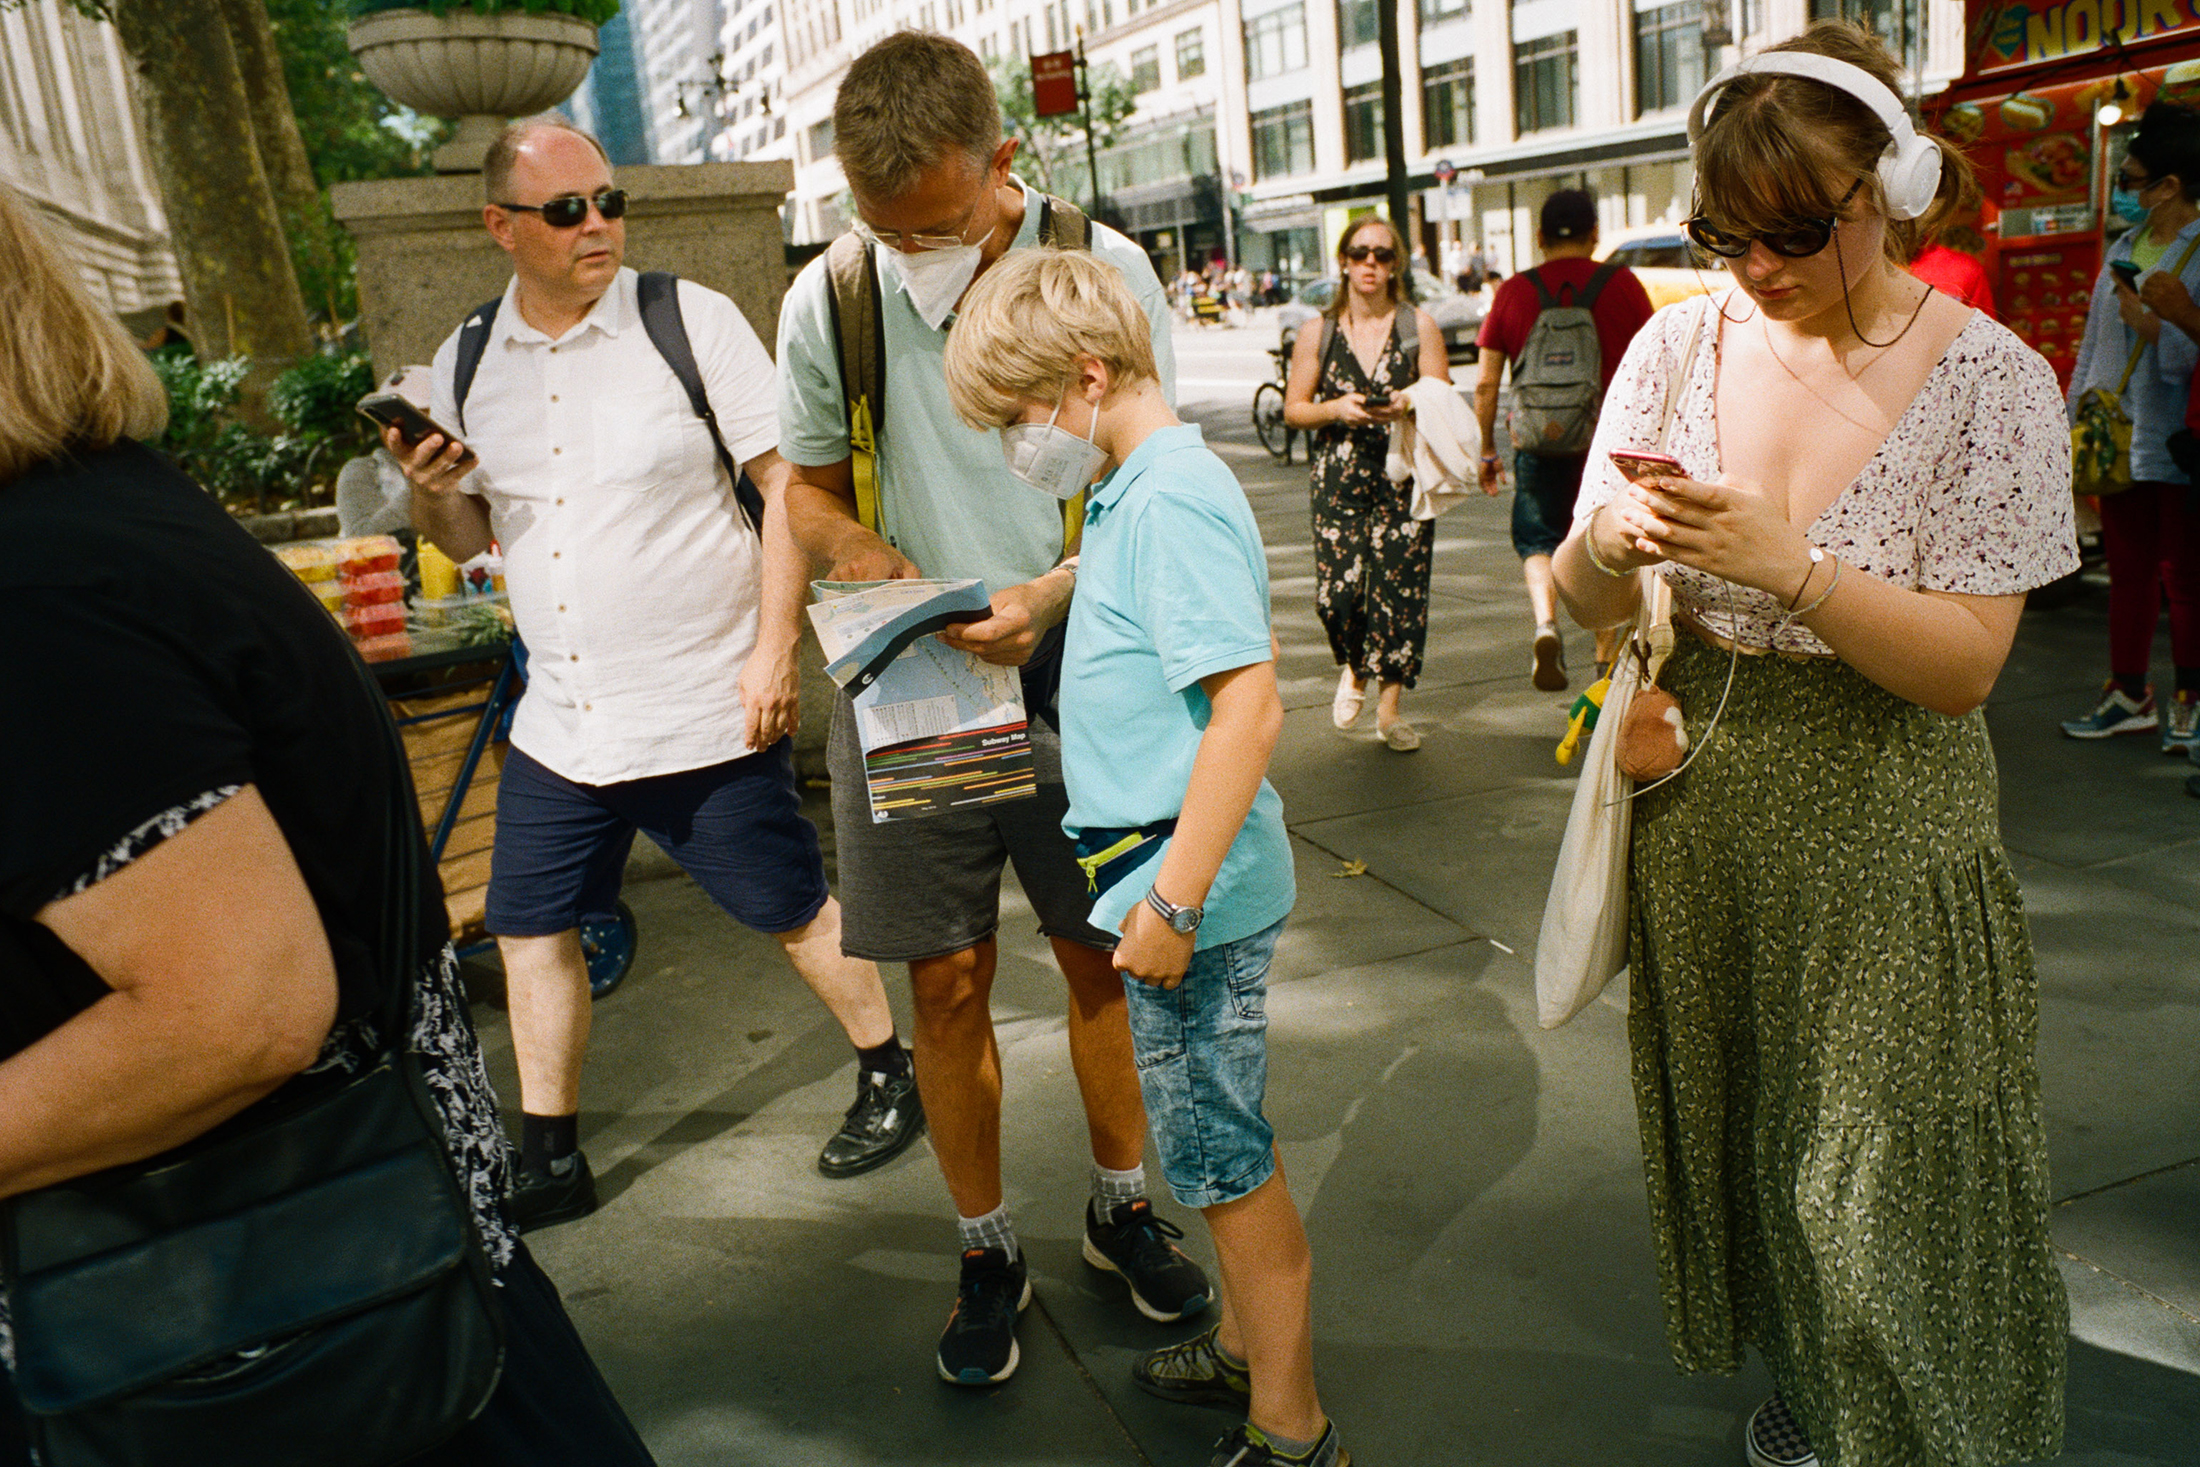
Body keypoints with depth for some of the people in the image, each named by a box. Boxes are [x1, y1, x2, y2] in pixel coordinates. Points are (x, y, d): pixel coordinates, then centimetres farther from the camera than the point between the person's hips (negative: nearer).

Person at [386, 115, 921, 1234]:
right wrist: (430, 492, -9)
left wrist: (774, 652, -15)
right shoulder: (465, 364, 6)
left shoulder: (692, 321, -8)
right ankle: (549, 1161, 29)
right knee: (529, 929, 11)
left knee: (793, 911, 7)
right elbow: (467, 539, 14)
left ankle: (890, 1077, 32)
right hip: (558, 721, 5)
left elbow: (789, 486, -9)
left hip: (707, 713, -5)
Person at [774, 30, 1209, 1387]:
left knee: (1102, 958, 11)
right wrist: (861, 548, -12)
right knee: (947, 983, 7)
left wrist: (1057, 592, -21)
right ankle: (988, 1253, 28)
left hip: (1076, 679, 0)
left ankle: (1123, 1206, 36)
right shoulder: (827, 301, -3)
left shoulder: (1104, 273, -8)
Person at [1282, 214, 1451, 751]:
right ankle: (1353, 669, 25)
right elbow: (1294, 409, 7)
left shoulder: (1419, 326, 6)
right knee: (1337, 590, -8)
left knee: (1399, 588, -5)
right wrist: (1337, 409, -12)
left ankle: (1390, 706, 9)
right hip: (1339, 477, 0)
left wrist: (1407, 406, -17)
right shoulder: (1318, 332, 7)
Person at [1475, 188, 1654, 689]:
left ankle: (1545, 622, -13)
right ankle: (1606, 662, 21)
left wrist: (1487, 449, 10)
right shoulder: (1622, 284, 0)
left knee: (1537, 540, 15)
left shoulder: (1514, 292, 0)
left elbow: (1486, 384, 1)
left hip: (1537, 442, 0)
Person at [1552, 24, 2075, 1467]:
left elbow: (1964, 665, -15)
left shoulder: (1990, 380, -11)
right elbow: (1587, 603, 0)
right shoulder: (1682, 342, -2)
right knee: (1739, 1127, 19)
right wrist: (1607, 544, -23)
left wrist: (1788, 565, -29)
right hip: (1701, 807, 4)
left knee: (1879, 1181, 5)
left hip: (1882, 834, -3)